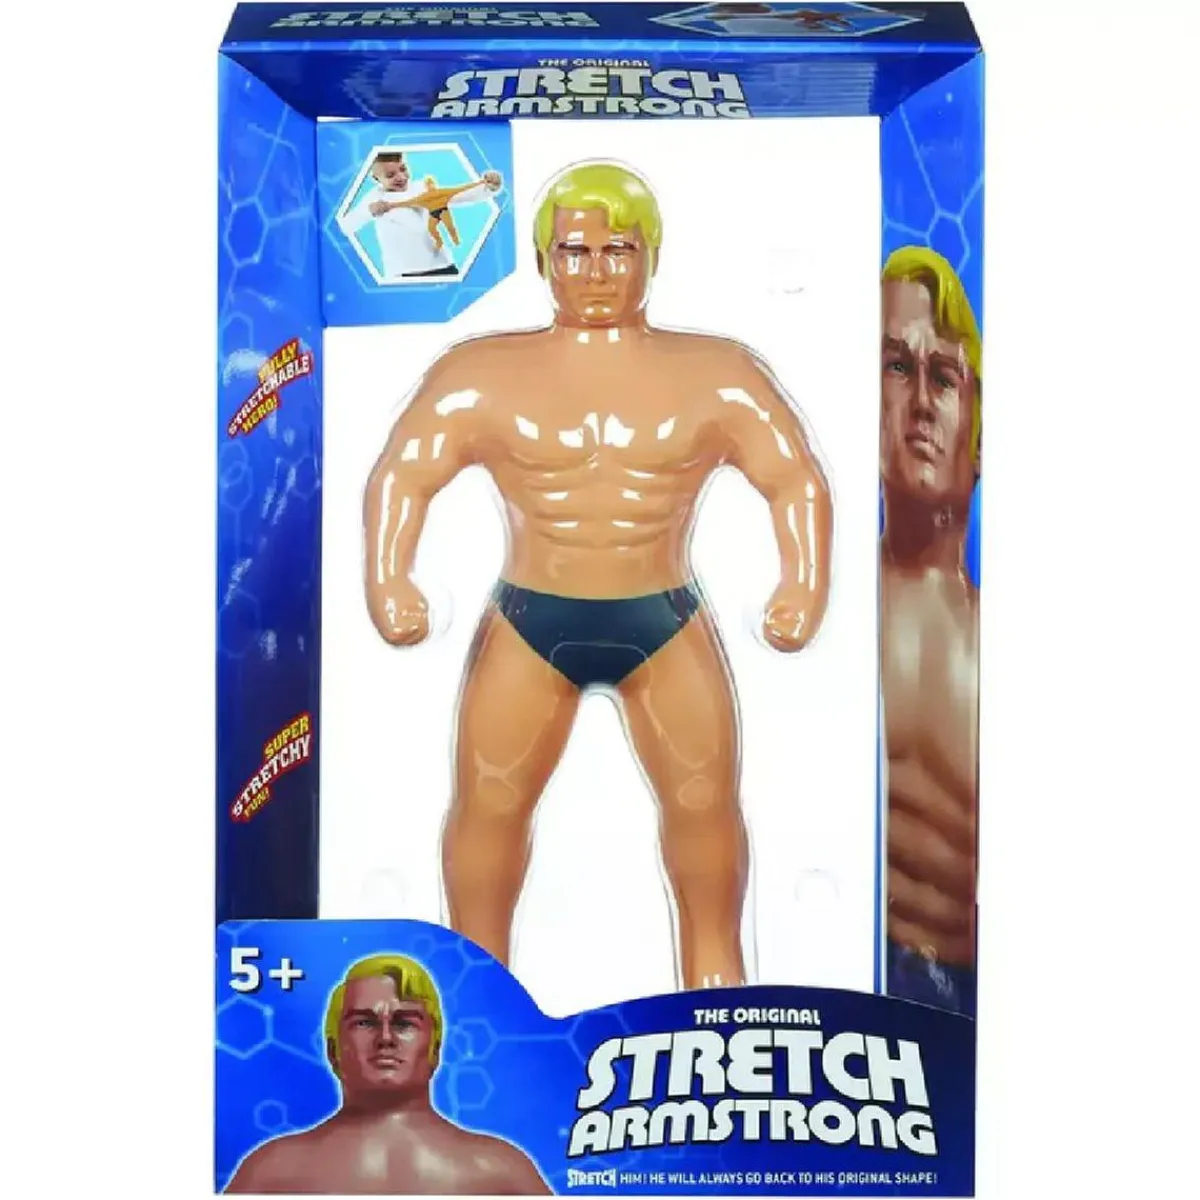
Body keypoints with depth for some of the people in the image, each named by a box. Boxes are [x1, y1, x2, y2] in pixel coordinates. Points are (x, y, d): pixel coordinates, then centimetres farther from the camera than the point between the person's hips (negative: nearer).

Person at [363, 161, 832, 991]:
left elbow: (796, 480, 2)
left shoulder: (716, 374, 2)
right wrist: (389, 579, -17)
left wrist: (805, 584, -13)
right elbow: (402, 475, -1)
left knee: (705, 798, 2)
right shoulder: (484, 373, 1)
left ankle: (716, 971, 24)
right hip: (529, 620, 0)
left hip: (665, 622, 1)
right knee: (489, 801, 0)